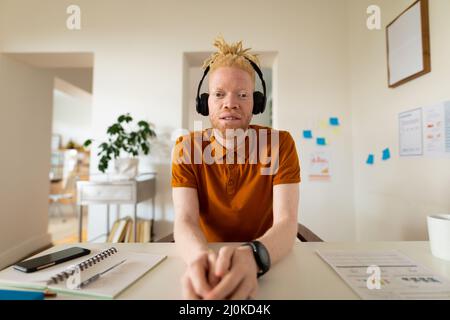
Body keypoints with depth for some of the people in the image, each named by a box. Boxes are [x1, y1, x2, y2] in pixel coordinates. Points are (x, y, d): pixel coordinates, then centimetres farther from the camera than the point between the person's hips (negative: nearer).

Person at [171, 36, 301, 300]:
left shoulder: (281, 143, -10)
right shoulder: (187, 148, -7)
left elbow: (287, 223, -17)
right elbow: (185, 221, -16)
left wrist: (253, 256, -37)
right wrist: (201, 258, -37)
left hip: (269, 264, 1)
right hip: (209, 264, 0)